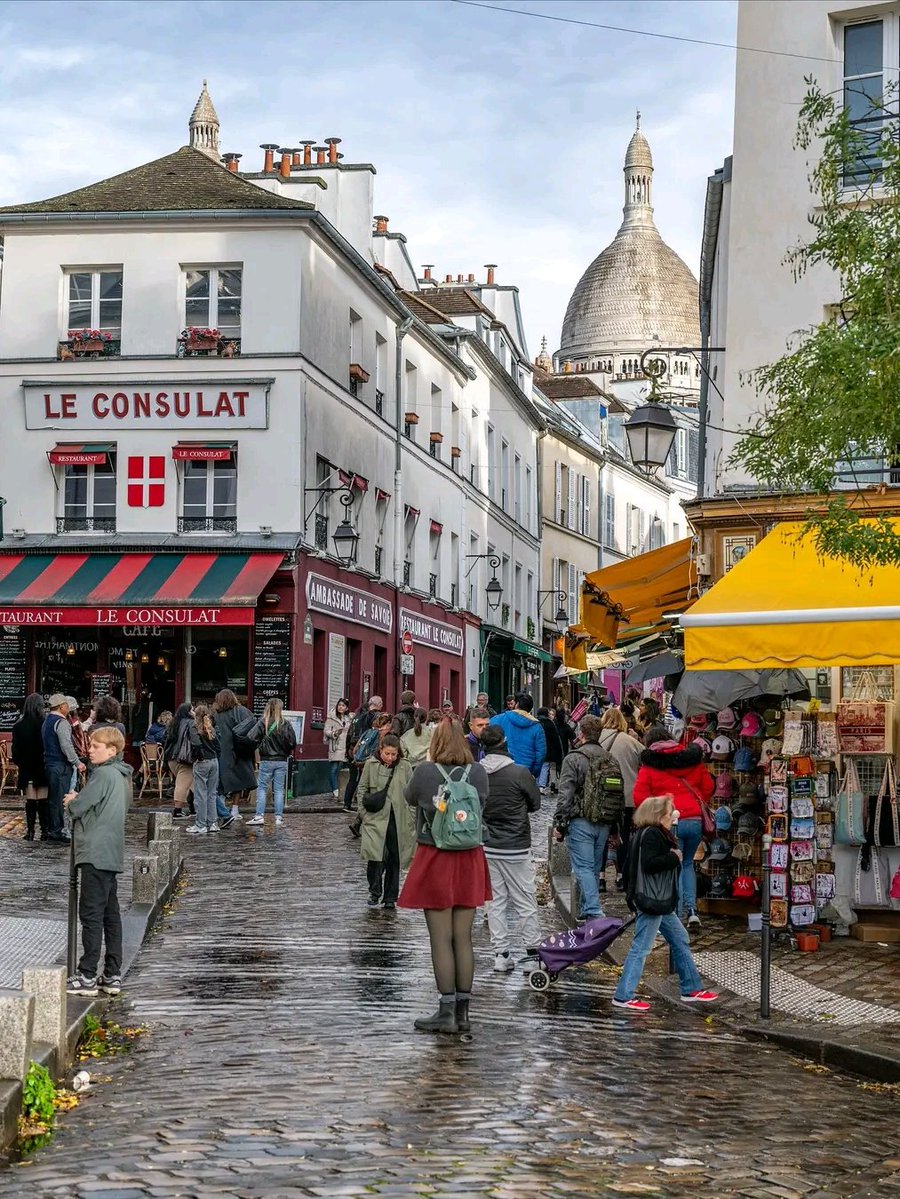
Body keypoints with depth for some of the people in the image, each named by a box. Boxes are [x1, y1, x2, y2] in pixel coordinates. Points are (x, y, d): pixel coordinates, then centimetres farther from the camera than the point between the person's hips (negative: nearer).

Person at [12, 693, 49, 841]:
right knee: (43, 801, 4)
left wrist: (18, 762, 15)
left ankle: (30, 831, 4)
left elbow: (15, 749, 0)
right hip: (43, 768, -1)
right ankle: (45, 831, 5)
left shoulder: (19, 726, -6)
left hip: (26, 769, 1)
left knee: (30, 801, 5)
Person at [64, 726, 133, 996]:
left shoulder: (103, 774, -13)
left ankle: (87, 976, -8)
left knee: (91, 913, -8)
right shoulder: (121, 777, 17)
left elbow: (77, 808, -16)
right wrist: (78, 801, 12)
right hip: (113, 855, 10)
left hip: (95, 854, -10)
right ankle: (112, 975, 13)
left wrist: (72, 801, 5)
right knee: (110, 914, 10)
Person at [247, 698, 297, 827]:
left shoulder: (263, 723, -10)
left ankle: (260, 816, 1)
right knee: (279, 790, 8)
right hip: (282, 761, 2)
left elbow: (252, 739, -16)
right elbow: (293, 743, -2)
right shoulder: (286, 724, -4)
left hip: (266, 761, -2)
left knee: (262, 788, 7)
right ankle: (279, 817, 6)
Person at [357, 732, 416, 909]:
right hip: (376, 819, -1)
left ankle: (390, 898, 18)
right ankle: (375, 892, 7)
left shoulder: (405, 767, 2)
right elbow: (361, 790, 9)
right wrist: (364, 814, 1)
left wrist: (411, 818, -1)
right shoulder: (371, 765, 2)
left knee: (394, 859, 7)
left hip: (398, 820, 1)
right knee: (376, 856, -12)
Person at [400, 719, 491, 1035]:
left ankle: (447, 1011, 3)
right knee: (463, 940, 9)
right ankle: (463, 1011, 14)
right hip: (469, 859, 3)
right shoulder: (478, 773, -4)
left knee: (441, 941, 1)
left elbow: (410, 798, 8)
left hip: (434, 858, -3)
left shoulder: (425, 772, -12)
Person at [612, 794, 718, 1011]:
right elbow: (650, 863, -29)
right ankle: (623, 996, -3)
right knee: (641, 947, -6)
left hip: (660, 903, 11)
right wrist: (674, 858, -16)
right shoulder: (651, 835, -16)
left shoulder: (652, 834, 15)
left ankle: (691, 989, 23)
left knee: (680, 940, 16)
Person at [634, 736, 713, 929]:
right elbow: (708, 787, 13)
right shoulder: (692, 760, 13)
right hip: (696, 821, 4)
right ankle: (691, 909, 7)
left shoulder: (649, 767, 4)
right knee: (687, 864, 21)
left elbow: (640, 798, -4)